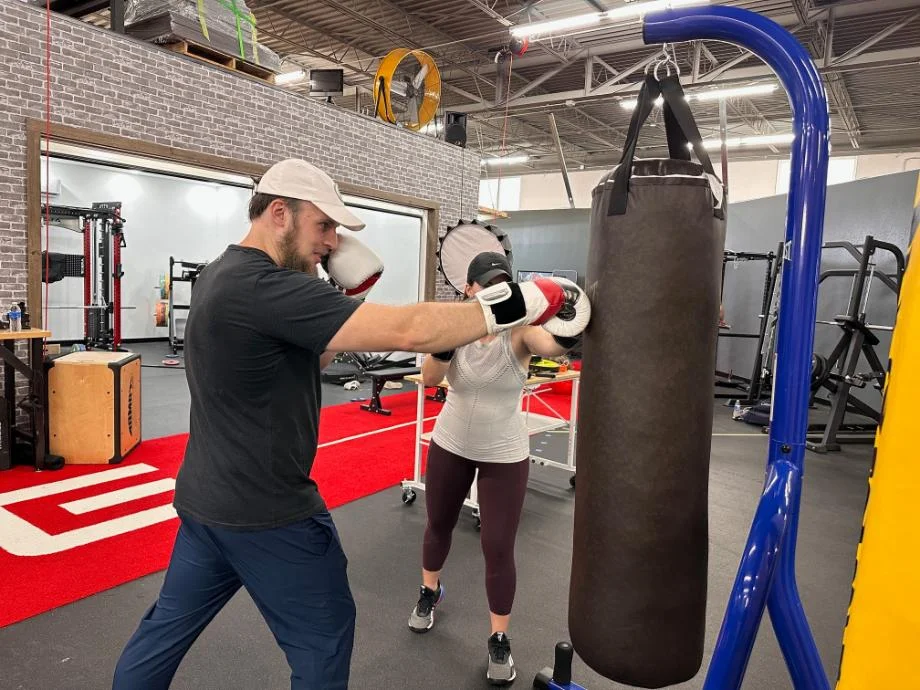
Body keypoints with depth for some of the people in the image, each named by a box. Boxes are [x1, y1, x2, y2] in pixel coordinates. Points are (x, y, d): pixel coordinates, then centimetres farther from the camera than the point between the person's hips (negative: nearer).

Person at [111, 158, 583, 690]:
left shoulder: (224, 275, 7)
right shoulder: (265, 287, -25)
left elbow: (307, 354, 12)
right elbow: (406, 330, -31)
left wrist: (348, 294, 0)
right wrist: (509, 308, -23)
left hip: (209, 499, 10)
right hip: (264, 511, -9)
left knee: (168, 627, 25)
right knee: (324, 637, 11)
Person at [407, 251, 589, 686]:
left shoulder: (520, 331, -19)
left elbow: (553, 345, -41)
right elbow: (429, 379, -22)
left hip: (504, 455, -3)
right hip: (450, 446, 3)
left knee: (498, 547, 1)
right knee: (439, 524, 21)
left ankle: (499, 641, 22)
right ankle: (429, 593, 50)